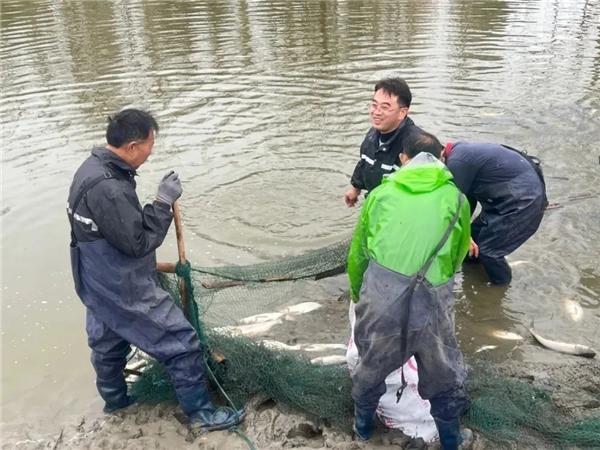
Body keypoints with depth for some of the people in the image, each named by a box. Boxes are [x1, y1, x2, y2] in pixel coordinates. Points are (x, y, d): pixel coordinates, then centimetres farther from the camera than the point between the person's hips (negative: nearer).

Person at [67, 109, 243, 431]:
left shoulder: (91, 168, 1)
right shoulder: (108, 189, -32)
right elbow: (139, 242, -26)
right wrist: (164, 202, -22)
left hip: (99, 283, 10)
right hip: (124, 289, -10)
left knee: (108, 341, 27)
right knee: (181, 342, 1)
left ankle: (114, 397, 50)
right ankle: (201, 413, 15)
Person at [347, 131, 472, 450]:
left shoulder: (381, 193, 13)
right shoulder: (456, 198, 12)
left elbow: (357, 253, 19)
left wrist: (356, 293, 37)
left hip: (380, 296, 1)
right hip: (431, 301, -1)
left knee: (372, 366, 27)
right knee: (443, 378, 24)